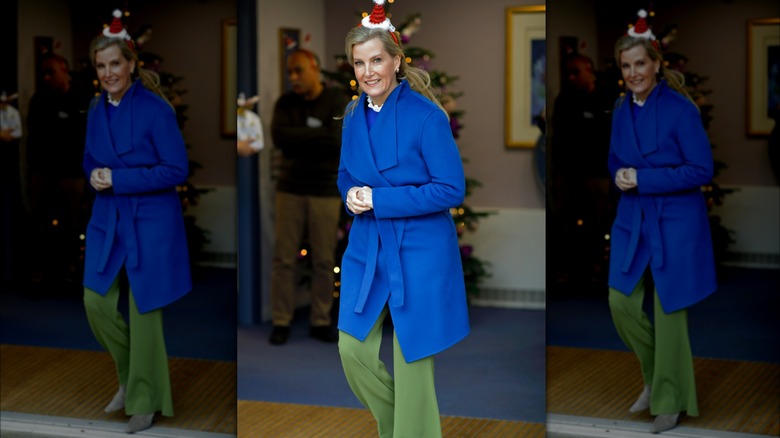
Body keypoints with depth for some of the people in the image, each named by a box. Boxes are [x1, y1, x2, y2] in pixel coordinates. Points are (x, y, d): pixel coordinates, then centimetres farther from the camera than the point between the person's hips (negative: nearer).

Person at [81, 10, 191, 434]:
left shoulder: (155, 109, -15)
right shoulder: (97, 110, 5)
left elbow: (177, 170, -16)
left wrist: (118, 178, -19)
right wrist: (95, 175, -5)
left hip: (150, 222, -6)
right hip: (107, 220, 6)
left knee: (143, 310, 1)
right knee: (97, 302, 2)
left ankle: (145, 399, 17)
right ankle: (130, 377, 27)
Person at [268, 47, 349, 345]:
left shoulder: (337, 101, -3)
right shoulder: (285, 103, 4)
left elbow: (337, 140, -18)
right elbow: (278, 137, -13)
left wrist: (298, 137, -12)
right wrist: (316, 134, -14)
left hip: (326, 192, -1)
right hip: (290, 189, 2)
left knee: (324, 261, 4)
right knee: (284, 259, 2)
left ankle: (320, 321, 15)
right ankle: (281, 322, 10)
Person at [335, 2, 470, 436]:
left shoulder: (425, 115, -14)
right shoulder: (355, 116, 6)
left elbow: (452, 189, -15)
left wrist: (380, 200, -18)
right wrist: (352, 196, -5)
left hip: (418, 252, -6)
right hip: (367, 248, 6)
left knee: (411, 358, 1)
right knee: (354, 348, 6)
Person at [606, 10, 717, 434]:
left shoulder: (680, 109, -15)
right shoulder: (622, 110, 4)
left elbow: (702, 170, -16)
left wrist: (643, 178, -19)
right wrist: (620, 175, -7)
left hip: (675, 222, -6)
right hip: (632, 220, 6)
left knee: (668, 311, 1)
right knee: (622, 303, 3)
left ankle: (669, 399, 18)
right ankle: (655, 377, 27)